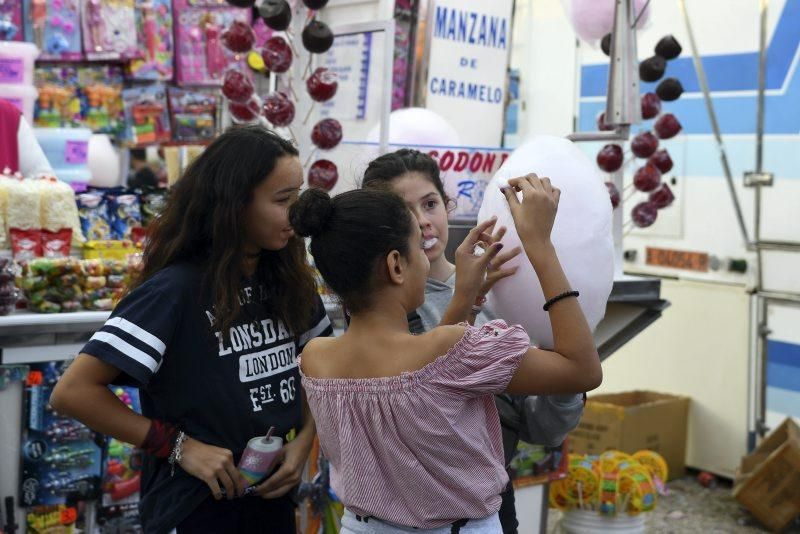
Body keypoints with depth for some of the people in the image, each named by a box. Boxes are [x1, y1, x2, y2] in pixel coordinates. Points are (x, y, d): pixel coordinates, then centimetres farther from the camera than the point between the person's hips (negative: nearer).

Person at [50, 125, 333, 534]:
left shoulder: (289, 281, -1)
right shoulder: (176, 290, -20)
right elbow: (73, 393, -22)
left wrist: (304, 440, -4)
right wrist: (179, 446, -20)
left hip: (275, 499, 7)